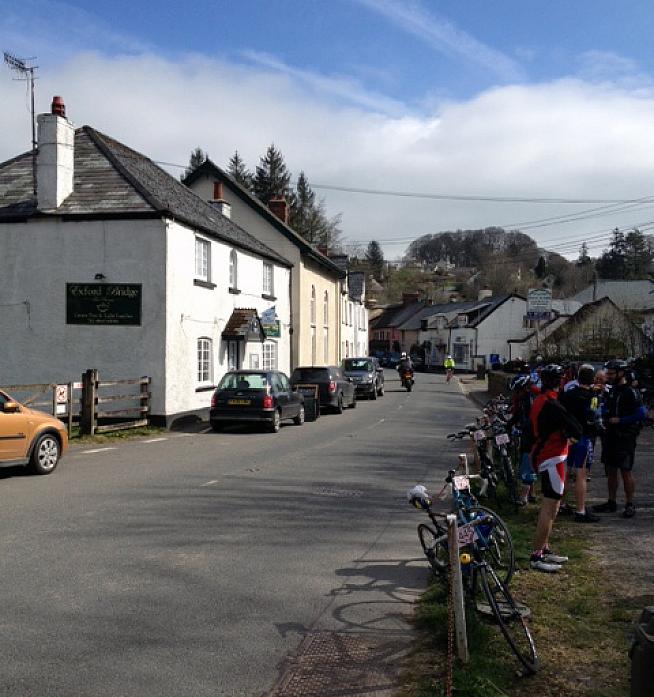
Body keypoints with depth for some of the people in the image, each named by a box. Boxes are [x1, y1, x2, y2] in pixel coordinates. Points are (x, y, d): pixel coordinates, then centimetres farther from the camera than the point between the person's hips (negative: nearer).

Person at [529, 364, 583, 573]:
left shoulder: (539, 401, 10)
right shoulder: (552, 405, -21)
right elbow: (576, 431, -22)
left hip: (541, 456, 10)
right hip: (552, 459, -10)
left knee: (549, 506, 18)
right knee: (550, 507, -7)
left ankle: (544, 550, 27)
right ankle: (536, 557, -4)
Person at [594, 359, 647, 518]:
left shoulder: (631, 392, -13)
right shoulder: (611, 391, 12)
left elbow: (642, 413, -20)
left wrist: (620, 420, -19)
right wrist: (606, 419, 5)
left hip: (625, 438, -8)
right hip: (611, 437, 8)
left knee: (626, 472, -2)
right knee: (611, 471, 11)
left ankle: (630, 505, 7)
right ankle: (611, 503, 20)